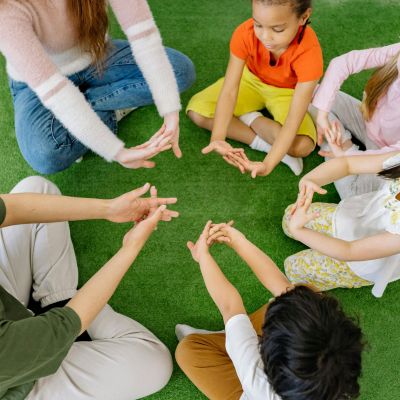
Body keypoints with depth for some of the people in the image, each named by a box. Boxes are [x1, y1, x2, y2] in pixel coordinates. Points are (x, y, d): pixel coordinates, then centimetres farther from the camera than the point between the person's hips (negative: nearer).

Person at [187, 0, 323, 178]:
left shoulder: (309, 51, -35)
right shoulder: (245, 34, -30)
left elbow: (294, 120, -38)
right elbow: (229, 91, -31)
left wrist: (268, 164, -49)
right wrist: (217, 138, -46)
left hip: (287, 92, -2)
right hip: (251, 80, 3)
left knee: (302, 146, -31)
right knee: (197, 111, -19)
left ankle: (250, 119, -8)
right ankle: (261, 142, -17)